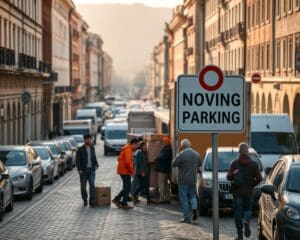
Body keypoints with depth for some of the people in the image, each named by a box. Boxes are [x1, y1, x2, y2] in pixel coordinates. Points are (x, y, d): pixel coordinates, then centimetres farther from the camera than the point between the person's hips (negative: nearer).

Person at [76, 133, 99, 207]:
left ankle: (92, 201, -12)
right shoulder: (80, 150, -7)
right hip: (83, 171, -2)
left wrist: (96, 164, 3)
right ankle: (85, 200, 30)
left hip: (91, 170, 2)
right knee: (83, 186, 6)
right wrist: (79, 169, -17)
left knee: (92, 185, -14)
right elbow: (77, 160, -7)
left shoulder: (92, 148, 6)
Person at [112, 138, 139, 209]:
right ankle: (124, 204, 1)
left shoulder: (126, 149, 16)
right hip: (125, 171, -10)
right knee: (127, 188, -3)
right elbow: (128, 162, -25)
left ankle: (116, 199, 17)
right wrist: (132, 171, -14)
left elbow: (119, 158, 24)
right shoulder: (128, 150, -16)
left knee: (126, 187, 15)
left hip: (122, 170, 10)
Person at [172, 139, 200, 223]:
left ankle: (187, 217, 2)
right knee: (192, 195, 20)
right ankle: (194, 207, -8)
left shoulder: (181, 154, -17)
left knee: (184, 198, 3)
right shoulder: (196, 154, 4)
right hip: (193, 179, 5)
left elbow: (174, 164, -10)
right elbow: (199, 164, 17)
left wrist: (177, 156, 2)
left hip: (183, 179, -5)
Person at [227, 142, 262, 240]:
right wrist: (252, 184, 9)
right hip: (248, 191, 1)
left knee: (238, 212, 6)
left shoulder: (234, 163, -4)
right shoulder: (253, 164, -1)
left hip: (237, 191, -1)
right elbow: (259, 178, -3)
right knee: (248, 209, 17)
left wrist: (234, 174, 1)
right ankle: (247, 222, -15)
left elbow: (228, 177, -12)